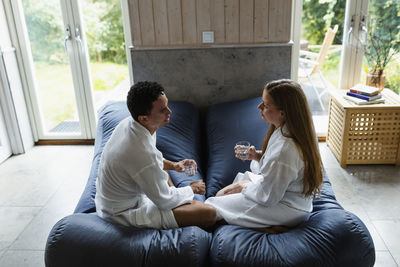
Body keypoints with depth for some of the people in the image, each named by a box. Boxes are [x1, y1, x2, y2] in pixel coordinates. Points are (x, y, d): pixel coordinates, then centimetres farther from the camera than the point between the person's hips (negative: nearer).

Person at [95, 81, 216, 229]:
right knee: (209, 213, -18)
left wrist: (172, 165, 3)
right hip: (126, 212, -9)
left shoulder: (129, 123, -9)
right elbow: (164, 201, -21)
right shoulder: (142, 152, -36)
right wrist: (193, 189, -4)